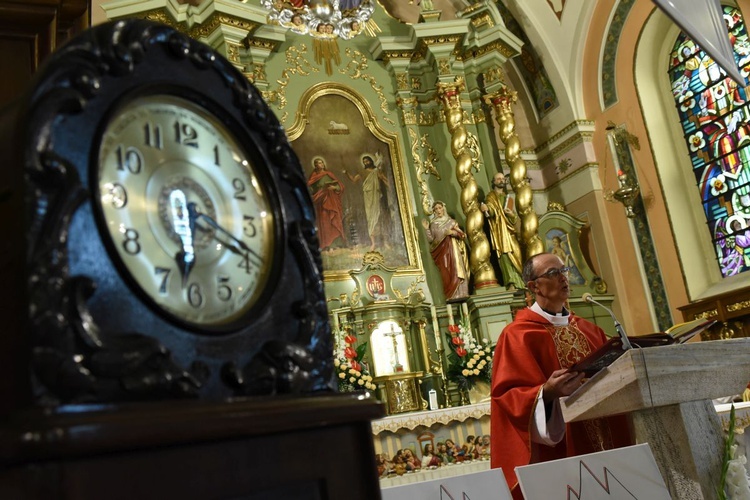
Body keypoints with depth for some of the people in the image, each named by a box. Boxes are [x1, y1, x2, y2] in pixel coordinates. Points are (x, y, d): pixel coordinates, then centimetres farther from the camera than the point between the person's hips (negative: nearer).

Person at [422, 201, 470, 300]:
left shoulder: (451, 221, 10)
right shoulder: (433, 224, 12)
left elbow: (462, 234, 7)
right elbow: (431, 240, 5)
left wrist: (454, 232, -11)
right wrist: (427, 229, -6)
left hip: (453, 250, -1)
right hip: (442, 252, 1)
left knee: (456, 271, -11)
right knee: (446, 273, -7)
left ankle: (460, 295, -12)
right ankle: (451, 296, -9)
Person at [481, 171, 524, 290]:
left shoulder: (507, 198, 25)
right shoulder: (490, 196, 8)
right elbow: (491, 212, -13)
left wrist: (512, 215, -1)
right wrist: (486, 209, -36)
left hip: (510, 231, 6)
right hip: (499, 230, -6)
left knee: (515, 255, -3)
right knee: (505, 255, -19)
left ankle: (518, 282, -3)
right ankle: (511, 283, -28)